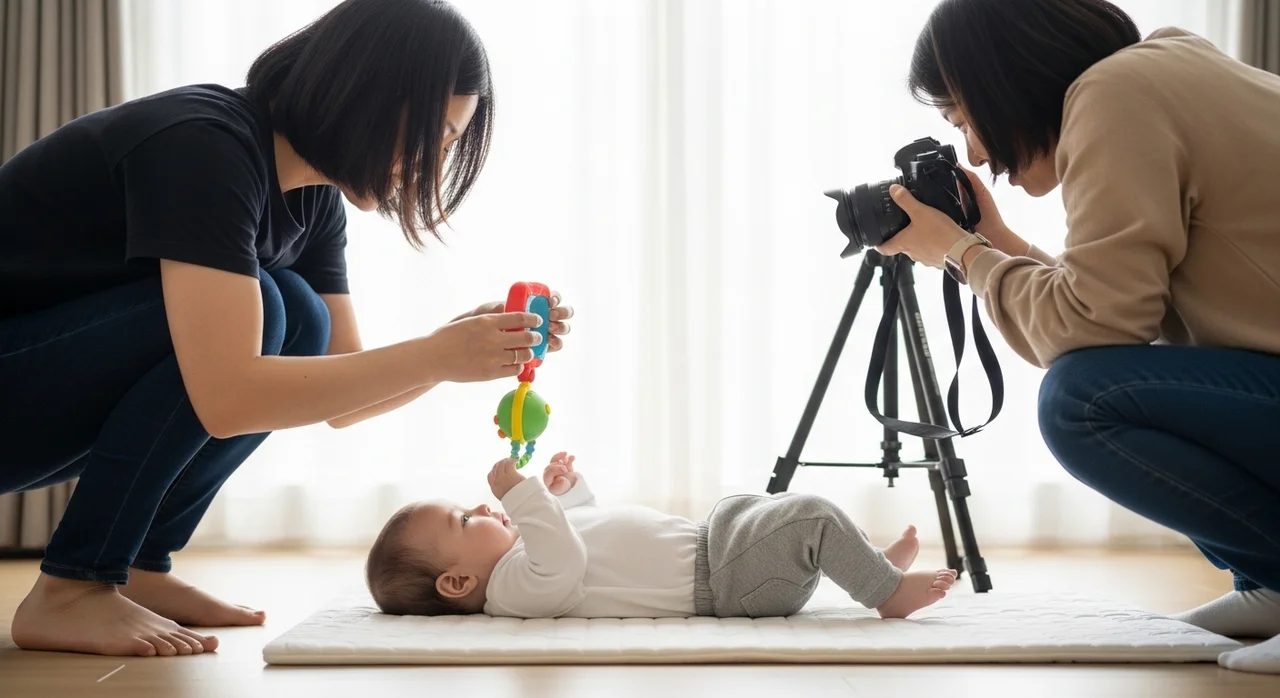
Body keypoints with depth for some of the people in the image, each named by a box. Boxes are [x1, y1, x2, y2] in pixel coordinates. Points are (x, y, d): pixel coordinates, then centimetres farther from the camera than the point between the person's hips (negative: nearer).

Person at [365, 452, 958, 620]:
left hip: (700, 545, 11)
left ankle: (867, 564, 33)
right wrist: (520, 495, -41)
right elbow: (566, 562, -43)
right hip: (717, 581, -11)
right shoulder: (519, 585, -22)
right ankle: (888, 591, 4)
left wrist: (562, 489, 15)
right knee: (811, 516, -16)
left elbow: (581, 529, 27)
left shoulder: (510, 557, 9)